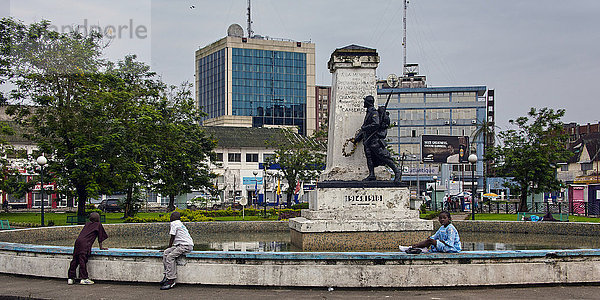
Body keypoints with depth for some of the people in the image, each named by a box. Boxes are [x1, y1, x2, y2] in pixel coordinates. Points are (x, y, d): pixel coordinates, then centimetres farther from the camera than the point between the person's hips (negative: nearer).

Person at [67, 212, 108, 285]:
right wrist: (101, 247, 22)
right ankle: (84, 278, -13)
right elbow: (100, 237, 14)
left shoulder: (87, 224, 30)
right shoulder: (98, 225, 13)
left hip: (78, 240, 6)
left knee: (75, 260, 7)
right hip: (85, 244, -6)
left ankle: (70, 278, 8)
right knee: (83, 260, -11)